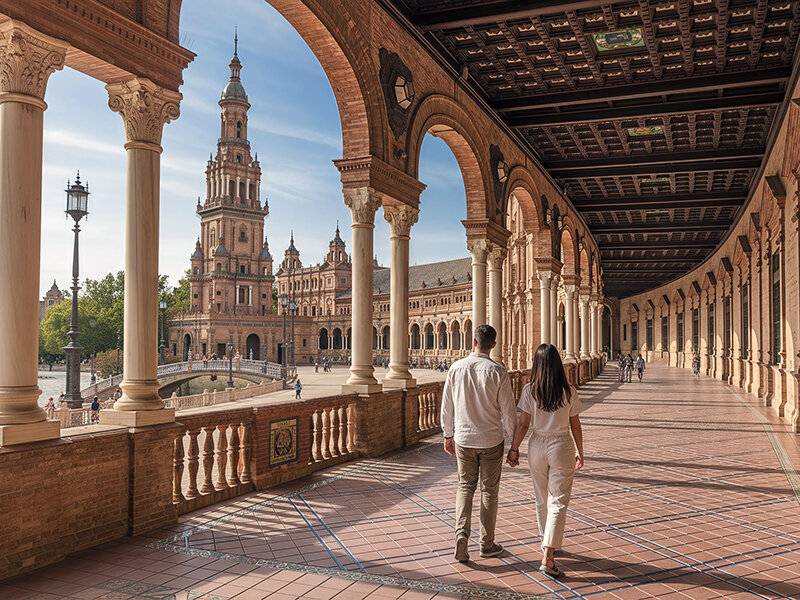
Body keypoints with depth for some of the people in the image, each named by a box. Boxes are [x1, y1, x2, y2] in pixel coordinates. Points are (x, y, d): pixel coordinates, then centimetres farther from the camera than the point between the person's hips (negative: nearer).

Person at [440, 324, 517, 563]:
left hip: (463, 438, 2)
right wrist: (512, 439, 4)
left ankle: (461, 533, -3)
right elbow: (508, 411, -9)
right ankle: (487, 544, 21)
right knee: (489, 490, 11)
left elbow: (447, 406, 3)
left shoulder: (456, 369, -4)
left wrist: (448, 435, 15)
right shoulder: (498, 372, -13)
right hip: (491, 440, -2)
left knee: (465, 486, 16)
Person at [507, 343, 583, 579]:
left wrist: (514, 448, 4)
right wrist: (580, 452, 14)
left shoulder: (529, 390, -8)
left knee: (542, 500, 19)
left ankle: (548, 543, 36)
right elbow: (575, 426, 1)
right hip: (562, 447, -1)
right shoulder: (569, 392, -7)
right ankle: (547, 557, -9)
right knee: (558, 502, 0)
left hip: (537, 446, 2)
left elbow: (523, 424, -7)